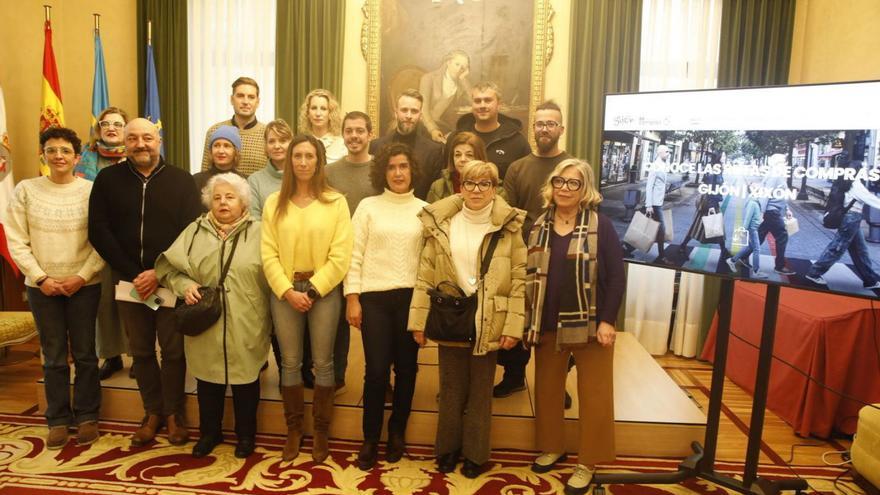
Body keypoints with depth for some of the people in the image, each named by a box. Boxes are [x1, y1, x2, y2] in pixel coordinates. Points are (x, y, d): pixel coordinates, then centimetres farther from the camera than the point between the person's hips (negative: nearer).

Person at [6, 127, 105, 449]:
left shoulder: (91, 190, -4)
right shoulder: (25, 190, 0)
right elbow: (16, 242, 0)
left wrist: (81, 277, -12)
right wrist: (41, 278, -8)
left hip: (84, 286, -1)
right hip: (42, 287, 1)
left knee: (84, 354, 7)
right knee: (54, 357, 10)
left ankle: (87, 416, 21)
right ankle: (58, 420, 23)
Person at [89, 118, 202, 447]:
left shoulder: (181, 180, 0)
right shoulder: (107, 179, 5)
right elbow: (99, 231, 0)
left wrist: (160, 274, -13)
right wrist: (132, 275, -9)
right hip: (129, 281, 2)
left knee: (173, 350, 3)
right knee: (141, 351, 11)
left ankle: (173, 412, 19)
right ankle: (152, 412, 25)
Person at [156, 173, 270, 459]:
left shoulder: (257, 232, 0)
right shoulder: (195, 231, 7)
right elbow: (168, 267, 8)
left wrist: (266, 316, -10)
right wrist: (184, 285, -11)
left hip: (246, 325, -2)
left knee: (245, 378, 10)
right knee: (208, 379, 14)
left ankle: (246, 434, 29)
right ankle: (210, 432, 35)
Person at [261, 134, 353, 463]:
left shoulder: (336, 202, -2)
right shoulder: (274, 203, 5)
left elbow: (340, 256, -7)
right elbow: (268, 254, 0)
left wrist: (311, 291, -11)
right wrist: (288, 291, -11)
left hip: (324, 291, -2)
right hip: (284, 292, 2)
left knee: (323, 363, 6)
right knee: (290, 363, 9)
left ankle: (321, 432, 22)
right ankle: (293, 429, 25)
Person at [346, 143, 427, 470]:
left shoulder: (424, 210, 6)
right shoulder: (368, 206, 3)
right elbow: (354, 255, 1)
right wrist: (352, 298, -5)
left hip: (412, 297, 1)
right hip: (374, 297, -1)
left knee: (406, 367, 10)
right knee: (376, 369, 0)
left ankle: (397, 432, 30)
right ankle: (370, 439, 18)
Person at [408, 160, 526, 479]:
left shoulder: (510, 225, -3)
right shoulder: (440, 222, 1)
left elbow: (519, 278, -5)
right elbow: (425, 274, 0)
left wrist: (513, 326, -10)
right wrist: (419, 321, -3)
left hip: (488, 323, -1)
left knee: (480, 391, 12)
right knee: (451, 389, 15)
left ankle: (475, 454, 29)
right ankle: (448, 448, 34)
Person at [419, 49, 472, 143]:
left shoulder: (464, 83, 11)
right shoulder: (429, 78, -1)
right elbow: (423, 109, -11)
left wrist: (463, 80, -6)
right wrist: (433, 130, -27)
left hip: (453, 131, 4)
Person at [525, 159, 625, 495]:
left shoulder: (600, 225, -8)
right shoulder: (538, 227, 4)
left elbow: (616, 276, -9)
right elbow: (528, 275, 6)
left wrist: (607, 320, -15)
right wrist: (529, 321, 1)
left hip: (589, 324, -4)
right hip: (547, 324, 4)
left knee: (593, 394, 7)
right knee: (547, 389, 16)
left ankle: (587, 463, 22)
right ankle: (551, 447, 36)